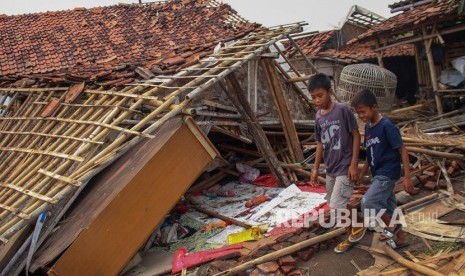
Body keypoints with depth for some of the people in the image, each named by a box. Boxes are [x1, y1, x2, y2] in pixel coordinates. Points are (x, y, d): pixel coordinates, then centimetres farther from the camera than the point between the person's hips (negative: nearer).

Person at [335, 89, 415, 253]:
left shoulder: (386, 126, -19)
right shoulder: (368, 127, 6)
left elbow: (402, 151, -16)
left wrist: (407, 177, -18)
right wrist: (361, 175, 15)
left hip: (388, 173, -8)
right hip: (378, 174, 8)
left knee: (368, 202, -16)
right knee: (388, 207, 15)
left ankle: (391, 226, 7)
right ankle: (399, 238, 30)